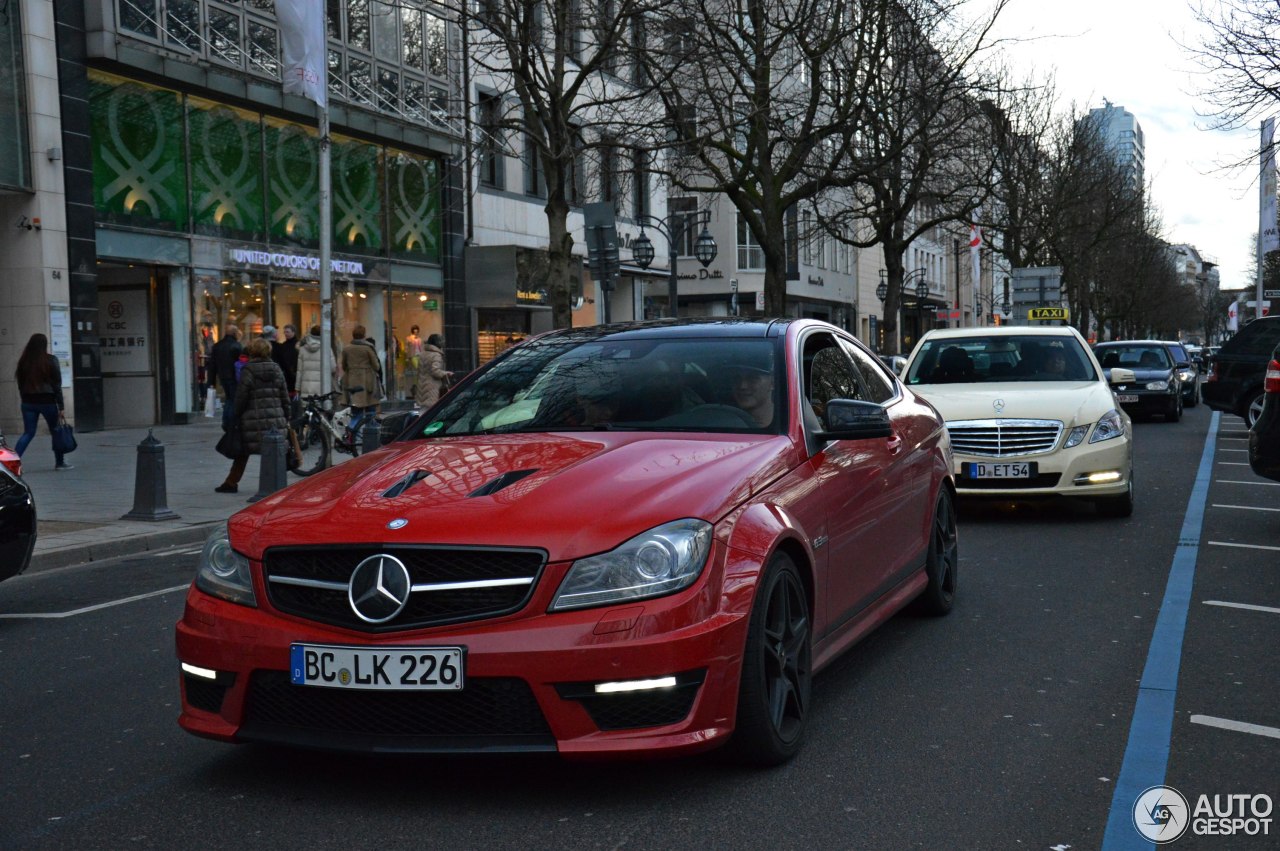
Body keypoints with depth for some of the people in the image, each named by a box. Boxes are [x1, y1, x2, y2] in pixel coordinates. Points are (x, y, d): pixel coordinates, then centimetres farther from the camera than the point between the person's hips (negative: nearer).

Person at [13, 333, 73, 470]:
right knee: (56, 432, 11)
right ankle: (60, 463, 19)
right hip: (47, 401, -3)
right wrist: (60, 406, -5)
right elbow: (57, 385, -7)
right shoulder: (51, 360, -7)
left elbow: (20, 384, 7)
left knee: (28, 433, 8)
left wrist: (25, 399, 14)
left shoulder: (23, 362, 2)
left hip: (28, 402, 3)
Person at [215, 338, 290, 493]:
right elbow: (284, 397, 10)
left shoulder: (248, 370, -7)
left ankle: (231, 482, 19)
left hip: (253, 421, -3)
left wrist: (237, 415, 4)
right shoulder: (276, 369, 7)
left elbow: (241, 396, -8)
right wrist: (286, 419, 16)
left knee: (242, 452, 10)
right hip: (276, 419, 3)